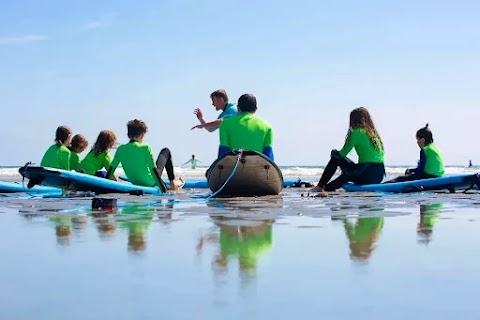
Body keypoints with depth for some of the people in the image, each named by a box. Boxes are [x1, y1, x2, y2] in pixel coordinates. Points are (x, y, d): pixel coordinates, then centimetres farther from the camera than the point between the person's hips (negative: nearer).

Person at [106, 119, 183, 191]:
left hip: (135, 183, 5)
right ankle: (172, 183, 21)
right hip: (150, 183, -5)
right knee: (166, 151, 15)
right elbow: (154, 169, -24)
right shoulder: (145, 148, -23)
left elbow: (111, 168, -8)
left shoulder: (121, 149, -9)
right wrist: (163, 189, -21)